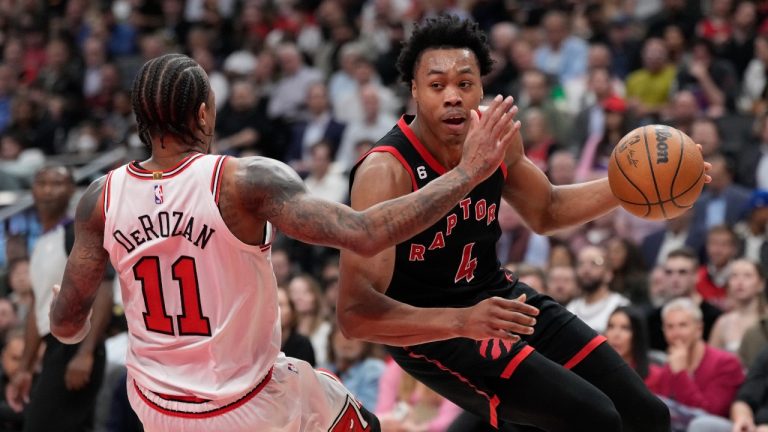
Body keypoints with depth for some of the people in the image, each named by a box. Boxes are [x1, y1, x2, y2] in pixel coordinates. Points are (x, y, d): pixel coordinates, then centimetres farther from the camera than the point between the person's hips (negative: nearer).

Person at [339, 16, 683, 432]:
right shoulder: (385, 174, -28)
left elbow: (546, 211, 15)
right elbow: (355, 313, -34)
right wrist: (461, 321, -47)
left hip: (496, 297, 8)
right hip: (432, 328, -8)